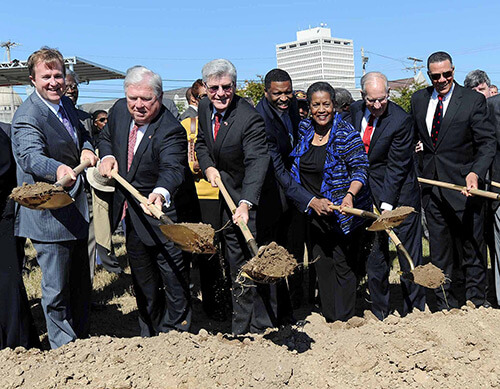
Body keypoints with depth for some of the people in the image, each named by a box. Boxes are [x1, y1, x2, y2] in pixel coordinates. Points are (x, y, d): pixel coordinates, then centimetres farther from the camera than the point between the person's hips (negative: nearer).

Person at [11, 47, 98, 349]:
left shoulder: (66, 103, 5)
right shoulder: (27, 117, -21)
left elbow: (81, 132, 22)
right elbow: (31, 157, -38)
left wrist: (86, 149, -1)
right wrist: (58, 169, -59)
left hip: (77, 209, 9)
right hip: (50, 216, -8)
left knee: (81, 281, 22)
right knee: (57, 287, 2)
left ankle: (83, 337, 40)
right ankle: (64, 347, 23)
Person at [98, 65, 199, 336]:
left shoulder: (170, 131, -26)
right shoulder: (119, 110, -4)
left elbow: (173, 168, -42)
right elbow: (106, 137, 15)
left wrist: (161, 193, -63)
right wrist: (107, 156, -7)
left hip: (163, 211, -7)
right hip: (131, 212, 7)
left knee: (172, 270, 1)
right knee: (142, 276, 21)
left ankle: (176, 332, 22)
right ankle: (149, 332, 40)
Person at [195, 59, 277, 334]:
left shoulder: (250, 118, -26)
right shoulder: (204, 108, -3)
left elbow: (257, 163, -36)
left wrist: (246, 203, -50)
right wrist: (208, 167, -7)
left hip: (248, 200, -7)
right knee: (236, 264, 17)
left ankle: (261, 326, 11)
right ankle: (241, 329, 33)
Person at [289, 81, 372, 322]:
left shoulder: (346, 135, -12)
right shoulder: (305, 130, 5)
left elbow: (360, 169, -13)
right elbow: (295, 169, 19)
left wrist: (350, 195, -29)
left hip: (341, 212, -5)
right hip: (314, 212, 6)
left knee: (342, 265, 2)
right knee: (321, 265, 12)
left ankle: (344, 320, 15)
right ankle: (329, 318, 25)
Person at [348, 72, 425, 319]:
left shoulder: (401, 120, -18)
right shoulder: (355, 111, 0)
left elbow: (396, 165, -18)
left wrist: (387, 204, -21)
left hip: (399, 190, -5)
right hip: (367, 190, 5)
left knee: (409, 251, 3)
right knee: (374, 253, 9)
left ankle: (414, 310, 18)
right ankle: (380, 313, 22)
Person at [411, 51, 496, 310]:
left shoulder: (473, 100, -7)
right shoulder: (418, 99, 7)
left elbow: (487, 142, -11)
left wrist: (476, 173, -27)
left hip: (463, 186, -4)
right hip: (431, 186, 5)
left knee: (471, 248, 5)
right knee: (439, 251, 14)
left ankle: (475, 305, 22)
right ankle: (446, 305, 28)